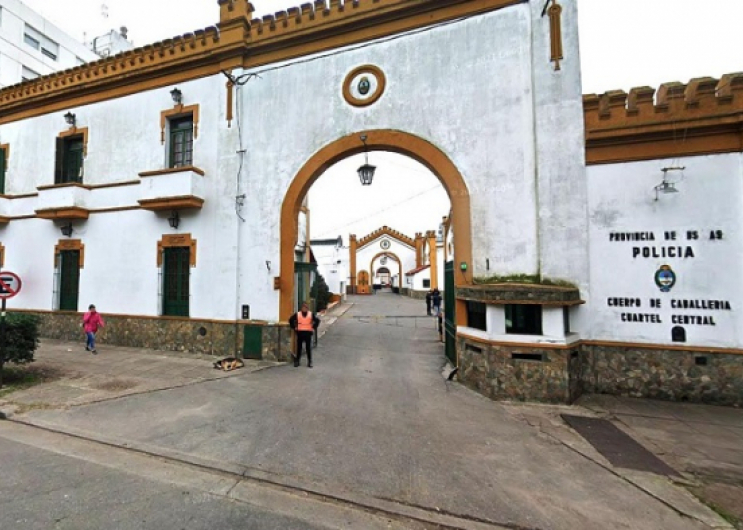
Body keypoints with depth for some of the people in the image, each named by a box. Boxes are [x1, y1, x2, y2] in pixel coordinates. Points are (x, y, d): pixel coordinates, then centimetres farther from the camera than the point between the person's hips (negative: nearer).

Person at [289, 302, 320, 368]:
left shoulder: (311, 314, 0)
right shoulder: (297, 314, 1)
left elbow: (317, 320, 3)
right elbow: (291, 320, 8)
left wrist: (313, 328, -1)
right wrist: (294, 327, 4)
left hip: (308, 332, -1)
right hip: (300, 332, 1)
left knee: (308, 348, 0)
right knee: (299, 347, 7)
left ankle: (309, 362, 7)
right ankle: (297, 361, 19)